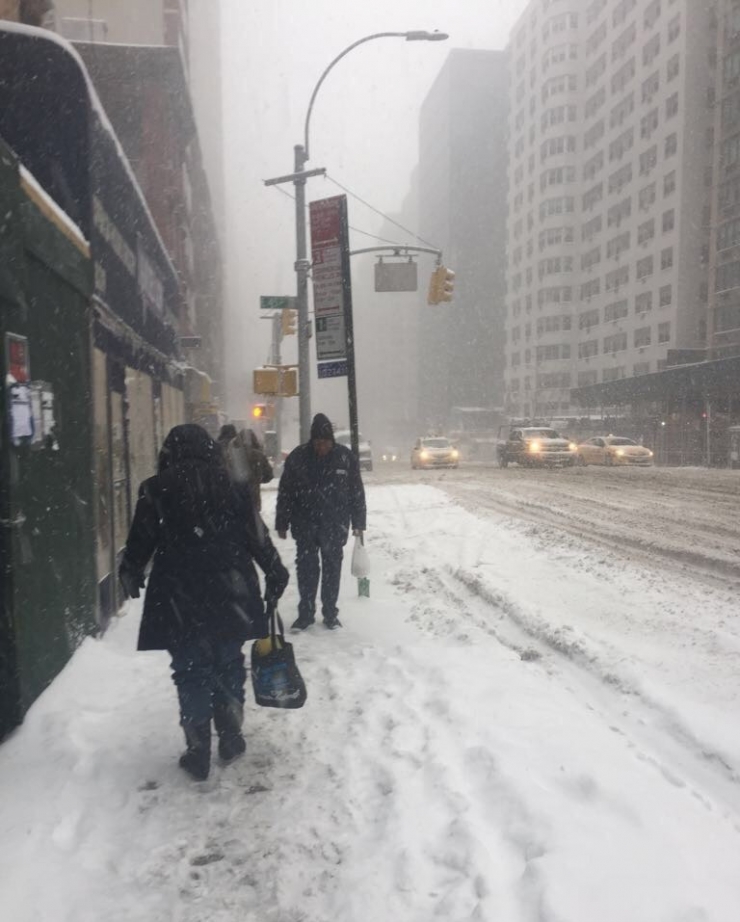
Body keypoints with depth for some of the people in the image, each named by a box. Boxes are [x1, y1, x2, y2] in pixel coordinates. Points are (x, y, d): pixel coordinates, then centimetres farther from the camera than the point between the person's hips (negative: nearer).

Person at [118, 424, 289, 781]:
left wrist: (130, 576, 19)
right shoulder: (231, 485, 1)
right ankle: (231, 739, 25)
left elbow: (141, 540, 0)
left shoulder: (156, 489, -4)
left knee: (191, 672, 8)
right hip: (230, 594, 2)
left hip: (180, 597, -2)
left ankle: (198, 754, 13)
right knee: (229, 665, 16)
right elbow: (257, 536, 3)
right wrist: (275, 573, 15)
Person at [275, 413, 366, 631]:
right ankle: (305, 613, 18)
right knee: (306, 569, 6)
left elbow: (357, 492, 2)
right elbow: (285, 493, 0)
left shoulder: (346, 457, -4)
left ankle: (330, 613, 20)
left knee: (332, 569, 8)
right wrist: (282, 523, -1)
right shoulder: (298, 457, -5)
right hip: (305, 525, 0)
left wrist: (358, 522, 1)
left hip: (335, 526, 0)